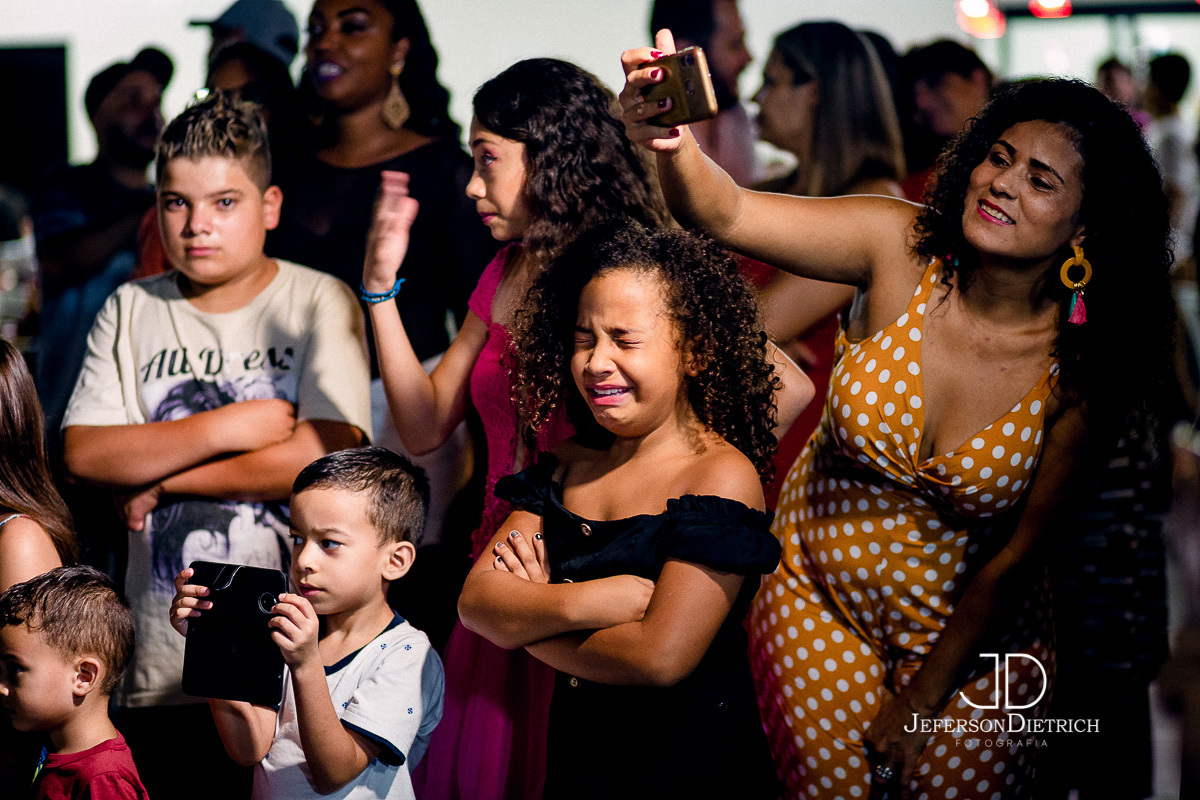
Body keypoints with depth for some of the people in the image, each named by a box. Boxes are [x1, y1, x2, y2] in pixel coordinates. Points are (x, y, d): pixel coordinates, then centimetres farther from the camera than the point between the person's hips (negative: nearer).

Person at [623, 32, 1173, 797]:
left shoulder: (1082, 370, -21)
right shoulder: (901, 251, -19)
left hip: (972, 628, -1)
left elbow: (1016, 555, -13)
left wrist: (924, 700, -7)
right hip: (816, 601, 1)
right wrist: (674, 146, -52)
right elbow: (730, 215, -29)